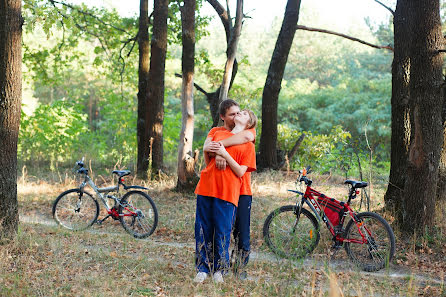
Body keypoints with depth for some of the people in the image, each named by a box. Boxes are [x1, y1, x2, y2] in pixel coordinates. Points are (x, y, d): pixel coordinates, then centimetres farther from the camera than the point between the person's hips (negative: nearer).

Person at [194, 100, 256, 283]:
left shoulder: (247, 144, 6)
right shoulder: (218, 134, 17)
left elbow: (240, 172, -4)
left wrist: (224, 154, -12)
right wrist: (207, 150, 1)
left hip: (227, 192, -3)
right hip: (206, 187, 3)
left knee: (222, 231, -1)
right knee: (203, 229, 4)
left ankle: (219, 270, 13)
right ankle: (203, 268, 14)